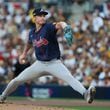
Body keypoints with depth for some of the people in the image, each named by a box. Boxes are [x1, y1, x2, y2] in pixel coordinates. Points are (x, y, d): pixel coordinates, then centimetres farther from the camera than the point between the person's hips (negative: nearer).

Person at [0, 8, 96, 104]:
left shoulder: (48, 27, -15)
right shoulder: (32, 32, 2)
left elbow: (59, 24, -38)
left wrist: (65, 27, -59)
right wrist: (24, 53, 27)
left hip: (54, 63, -5)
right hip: (39, 64, 5)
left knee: (69, 77, -29)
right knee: (17, 80, 7)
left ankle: (85, 93, -43)